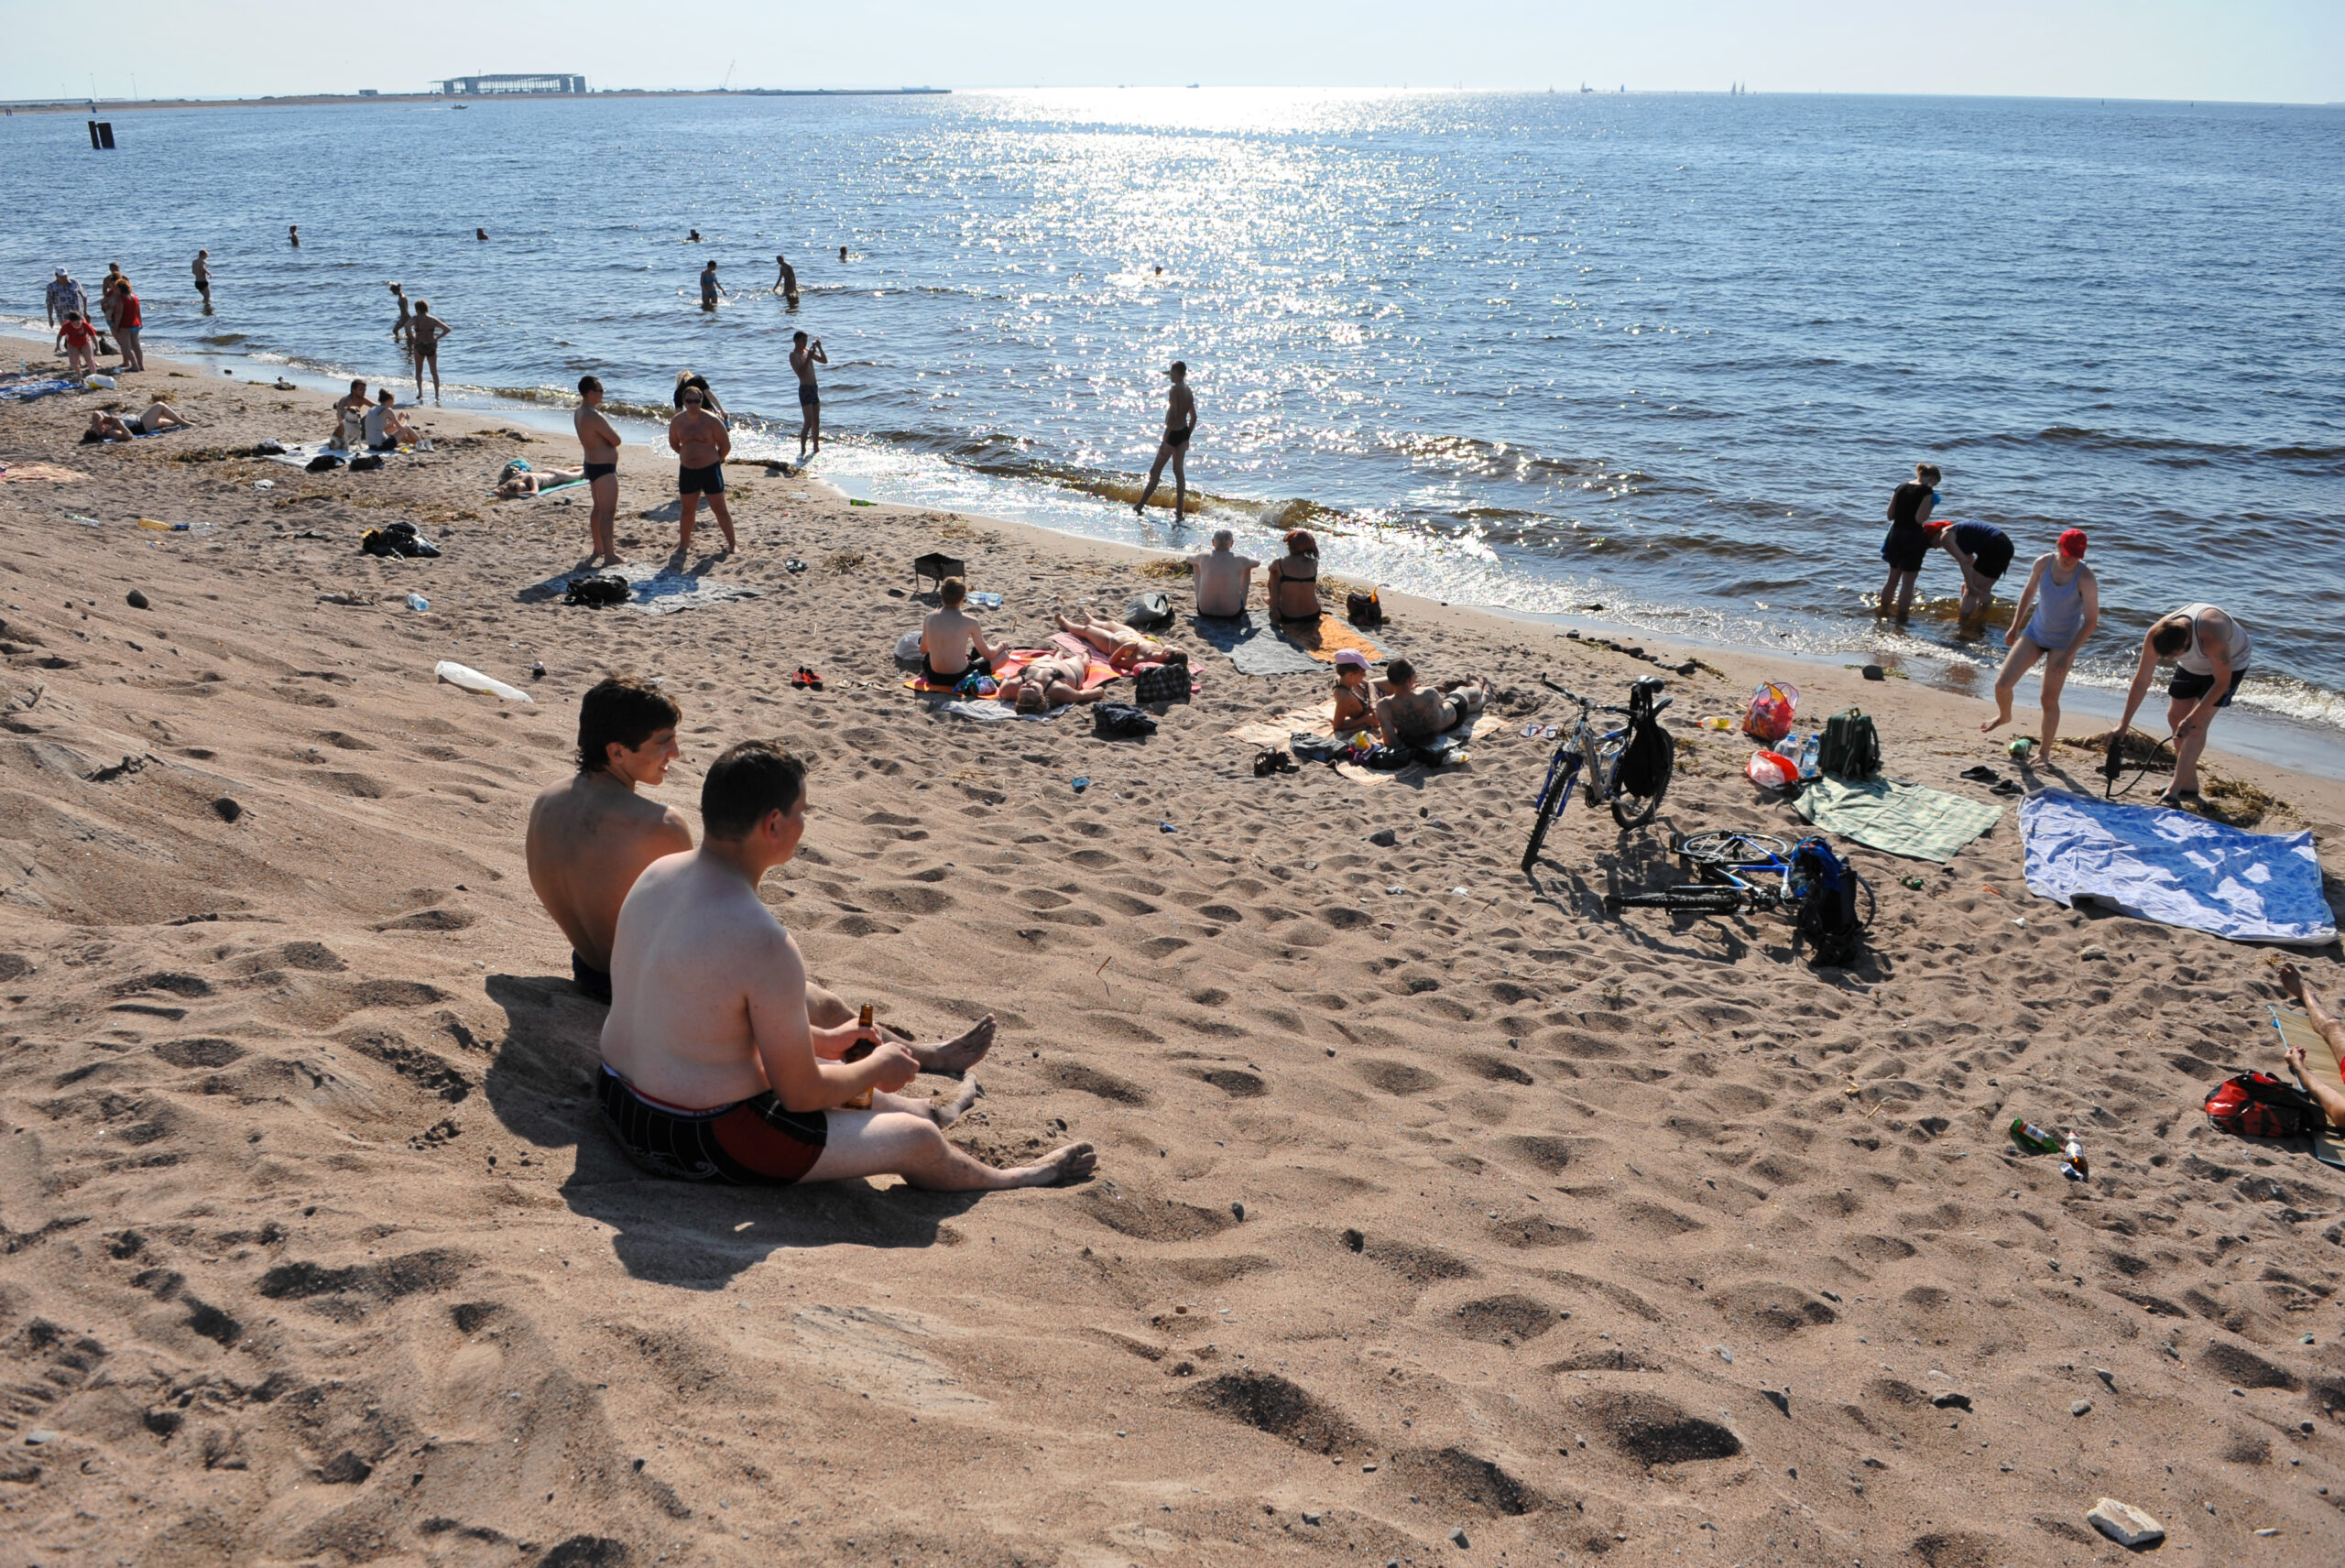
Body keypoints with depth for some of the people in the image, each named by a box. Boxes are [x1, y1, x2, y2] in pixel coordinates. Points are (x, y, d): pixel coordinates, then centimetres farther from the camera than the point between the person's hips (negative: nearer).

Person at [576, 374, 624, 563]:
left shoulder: (579, 413, 8)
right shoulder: (594, 416, -23)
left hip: (591, 464, 11)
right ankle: (609, 556, -8)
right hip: (603, 468, -11)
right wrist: (613, 432, 0)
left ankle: (598, 549, 34)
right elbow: (617, 441, -20)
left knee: (598, 509, 22)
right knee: (608, 513, -8)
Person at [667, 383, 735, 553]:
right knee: (688, 509, 14)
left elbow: (726, 445, -4)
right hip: (687, 471, 4)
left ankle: (732, 544, 7)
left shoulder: (711, 421, -11)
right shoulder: (677, 421, 1)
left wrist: (716, 459, 7)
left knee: (719, 508, -2)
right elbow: (673, 443, 18)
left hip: (710, 469, -4)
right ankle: (684, 544, 27)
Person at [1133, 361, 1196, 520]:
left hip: (1173, 433, -8)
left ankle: (1140, 506, 8)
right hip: (1184, 433, 8)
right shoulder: (1189, 391, 9)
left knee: (1155, 471, 1)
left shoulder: (1175, 389, -17)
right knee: (1179, 470, 12)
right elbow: (1193, 417, 14)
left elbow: (1172, 414, -24)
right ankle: (1180, 511, 11)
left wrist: (1164, 439, -24)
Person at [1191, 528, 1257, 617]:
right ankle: (1243, 606, 47)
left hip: (1204, 612, 1)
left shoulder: (1204, 557, -2)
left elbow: (1189, 558, 23)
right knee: (1247, 568, 25)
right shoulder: (1239, 559, -5)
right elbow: (1257, 563, 18)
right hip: (1233, 613, -1)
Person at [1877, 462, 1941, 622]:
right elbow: (1920, 518, -18)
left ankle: (1883, 610, 27)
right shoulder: (1926, 491, -12)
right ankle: (1901, 620, 6)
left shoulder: (1901, 487, 7)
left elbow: (1890, 515, 9)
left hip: (1895, 535, 6)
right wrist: (1931, 506, -4)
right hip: (1913, 537, -6)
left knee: (1893, 579, 20)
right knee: (1908, 582, 3)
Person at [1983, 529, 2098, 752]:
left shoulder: (2086, 578, -21)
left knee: (2049, 700, -2)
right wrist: (2015, 626, 16)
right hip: (2034, 633, 4)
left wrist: (2068, 655, -22)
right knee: (2002, 685, -3)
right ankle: (2004, 716, 32)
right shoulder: (2043, 563, -9)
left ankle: (2045, 754, 13)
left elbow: (2091, 620, -17)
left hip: (2062, 643, -4)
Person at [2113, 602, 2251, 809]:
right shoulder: (2156, 634, -29)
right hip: (2193, 666, 6)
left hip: (2229, 663, -6)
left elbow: (2222, 682, -29)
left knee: (2197, 725, -15)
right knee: (2175, 716, 2)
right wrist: (2124, 724, -18)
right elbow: (2141, 681, -20)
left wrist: (2193, 718, -31)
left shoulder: (2211, 637, -45)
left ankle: (2173, 793, -13)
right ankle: (2189, 785, 15)